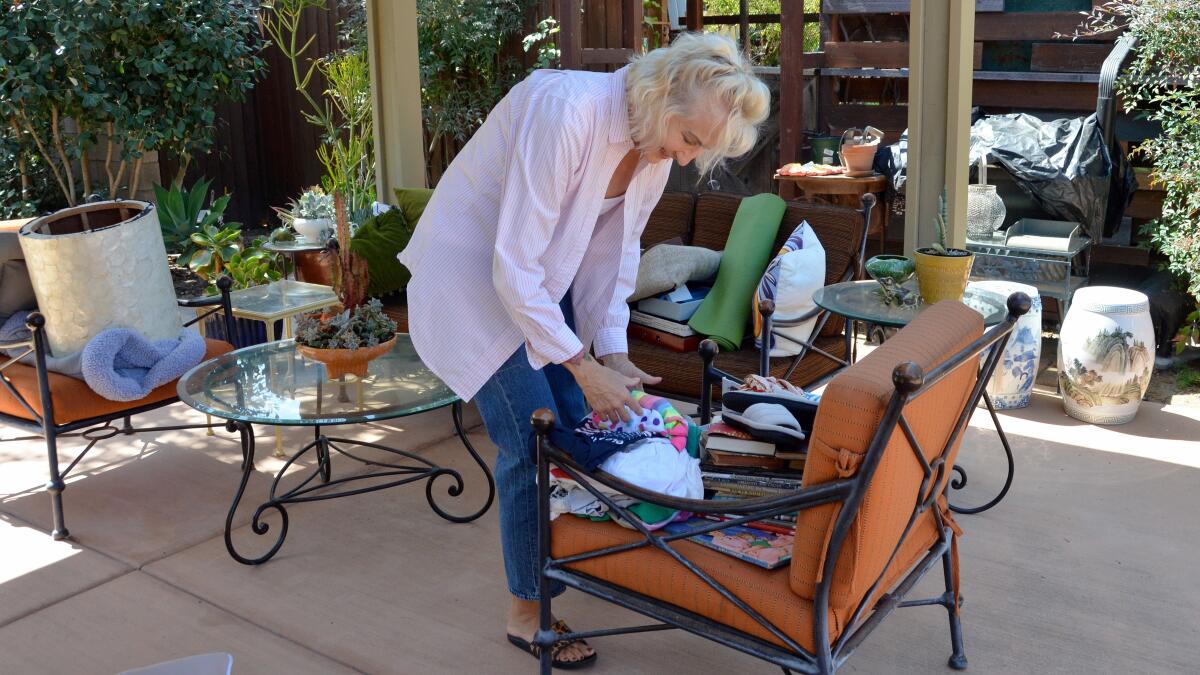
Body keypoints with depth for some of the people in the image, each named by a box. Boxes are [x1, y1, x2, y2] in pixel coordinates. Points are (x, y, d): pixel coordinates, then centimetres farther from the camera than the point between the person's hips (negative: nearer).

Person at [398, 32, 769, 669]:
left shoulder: (657, 146, -8)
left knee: (582, 424, 7)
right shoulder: (567, 113, -33)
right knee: (532, 443, -7)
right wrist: (584, 367, -28)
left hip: (544, 278, 8)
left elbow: (613, 253, 2)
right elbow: (514, 267, -32)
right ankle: (527, 613, 11)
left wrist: (613, 353, -9)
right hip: (472, 274, -7)